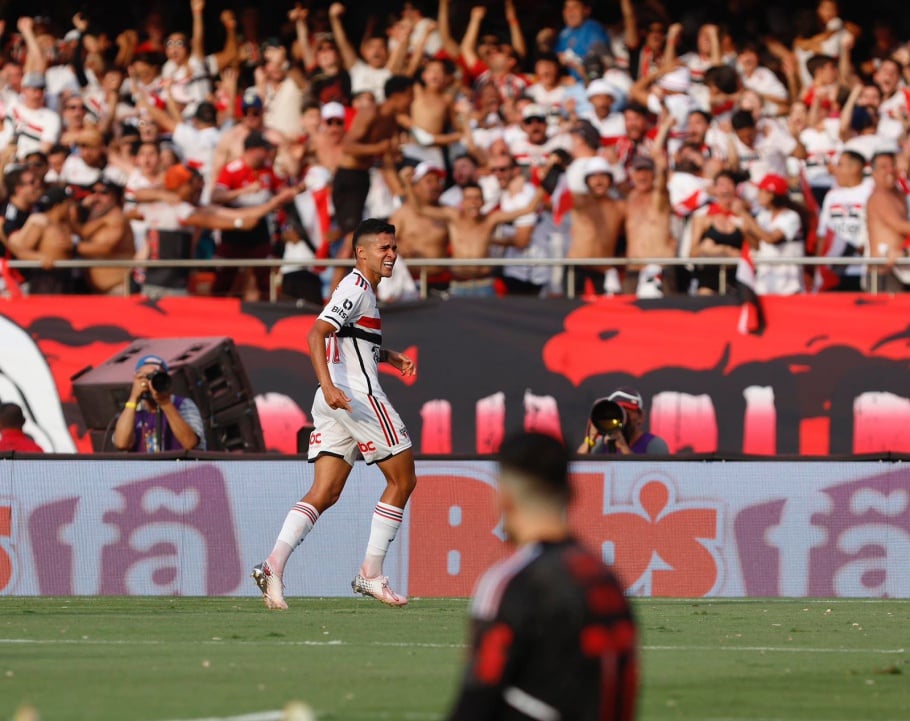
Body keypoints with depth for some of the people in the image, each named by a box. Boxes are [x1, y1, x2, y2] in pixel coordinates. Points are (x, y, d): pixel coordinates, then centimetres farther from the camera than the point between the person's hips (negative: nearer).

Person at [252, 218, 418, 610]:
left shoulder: (364, 290, 23)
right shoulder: (355, 288, -9)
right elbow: (316, 334, -21)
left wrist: (390, 356, 24)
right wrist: (328, 384, -33)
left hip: (334, 402, 10)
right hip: (358, 396, -10)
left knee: (324, 493, 1)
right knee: (403, 479, 1)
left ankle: (274, 565, -16)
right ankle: (371, 574, 1)